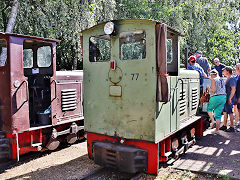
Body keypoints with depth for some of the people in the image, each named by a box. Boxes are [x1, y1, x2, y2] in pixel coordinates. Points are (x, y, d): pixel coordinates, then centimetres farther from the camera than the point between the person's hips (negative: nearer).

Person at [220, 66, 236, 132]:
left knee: (230, 112, -3)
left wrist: (230, 98, -24)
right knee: (225, 111, 14)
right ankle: (224, 125, 23)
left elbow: (233, 89, -22)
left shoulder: (232, 78, -16)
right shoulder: (228, 78, 15)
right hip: (226, 98, 10)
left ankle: (231, 127, 5)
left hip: (229, 98, -10)